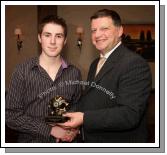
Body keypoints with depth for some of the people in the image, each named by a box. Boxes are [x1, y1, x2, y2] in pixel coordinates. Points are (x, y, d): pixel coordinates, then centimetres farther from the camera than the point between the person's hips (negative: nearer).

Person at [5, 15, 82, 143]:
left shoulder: (74, 73, -3)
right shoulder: (23, 71, -11)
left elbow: (77, 107, 7)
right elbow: (11, 115, -12)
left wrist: (74, 129, -12)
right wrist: (51, 129, -18)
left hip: (64, 141, 2)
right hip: (31, 141, -2)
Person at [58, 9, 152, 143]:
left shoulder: (135, 64, -20)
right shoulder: (95, 64, 8)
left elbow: (130, 114, -27)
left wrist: (84, 118, -28)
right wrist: (74, 125, -3)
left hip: (121, 140, -7)